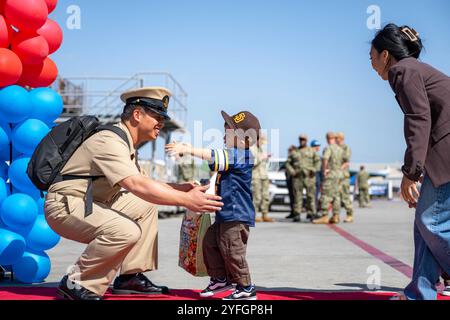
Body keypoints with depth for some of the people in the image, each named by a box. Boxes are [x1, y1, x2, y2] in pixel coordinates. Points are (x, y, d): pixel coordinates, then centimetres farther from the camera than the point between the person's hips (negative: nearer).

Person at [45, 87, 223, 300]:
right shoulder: (110, 141, -21)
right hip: (65, 205, -11)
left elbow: (138, 182, 16)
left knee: (146, 206, 10)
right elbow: (137, 185, -33)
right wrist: (186, 200, -32)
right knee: (126, 231, -30)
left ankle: (130, 277, 8)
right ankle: (76, 283, -14)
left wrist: (176, 188, 4)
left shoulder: (127, 142, 11)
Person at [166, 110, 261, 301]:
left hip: (237, 215, -10)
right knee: (210, 243, 14)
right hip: (225, 214, 10)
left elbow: (215, 157, -27)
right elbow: (213, 163, 23)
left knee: (232, 251, -5)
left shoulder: (243, 156, -16)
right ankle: (220, 279, 26)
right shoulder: (233, 155, 15)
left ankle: (246, 289, 6)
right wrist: (187, 150, 11)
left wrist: (188, 150, -26)